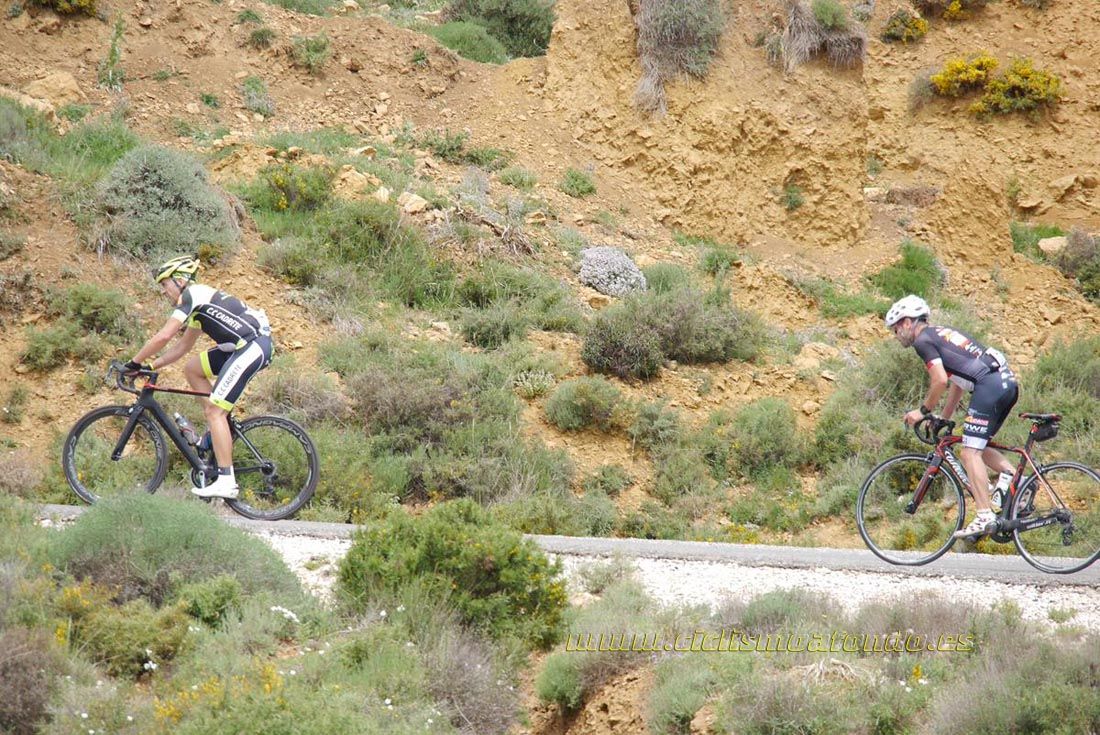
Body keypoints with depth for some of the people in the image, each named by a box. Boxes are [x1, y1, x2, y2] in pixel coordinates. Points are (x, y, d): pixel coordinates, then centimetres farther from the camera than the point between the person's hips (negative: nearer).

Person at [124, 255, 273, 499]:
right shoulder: (198, 302, 24)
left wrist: (134, 363, -5)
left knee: (214, 411, -11)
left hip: (253, 346, -10)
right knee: (192, 368, 17)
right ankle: (219, 428, 16)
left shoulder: (191, 294, -6)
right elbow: (182, 346, 28)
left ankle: (225, 482, -14)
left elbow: (164, 336, -14)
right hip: (243, 346, 10)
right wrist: (151, 366, 20)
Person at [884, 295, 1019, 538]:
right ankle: (1009, 472, -2)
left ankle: (985, 517, -17)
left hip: (989, 385, -9)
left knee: (970, 452, -9)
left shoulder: (923, 340, 1)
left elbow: (941, 381, -10)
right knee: (976, 445, 21)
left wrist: (923, 411, 3)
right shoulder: (941, 334, 29)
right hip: (1008, 381, 9)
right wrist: (944, 419, 32)